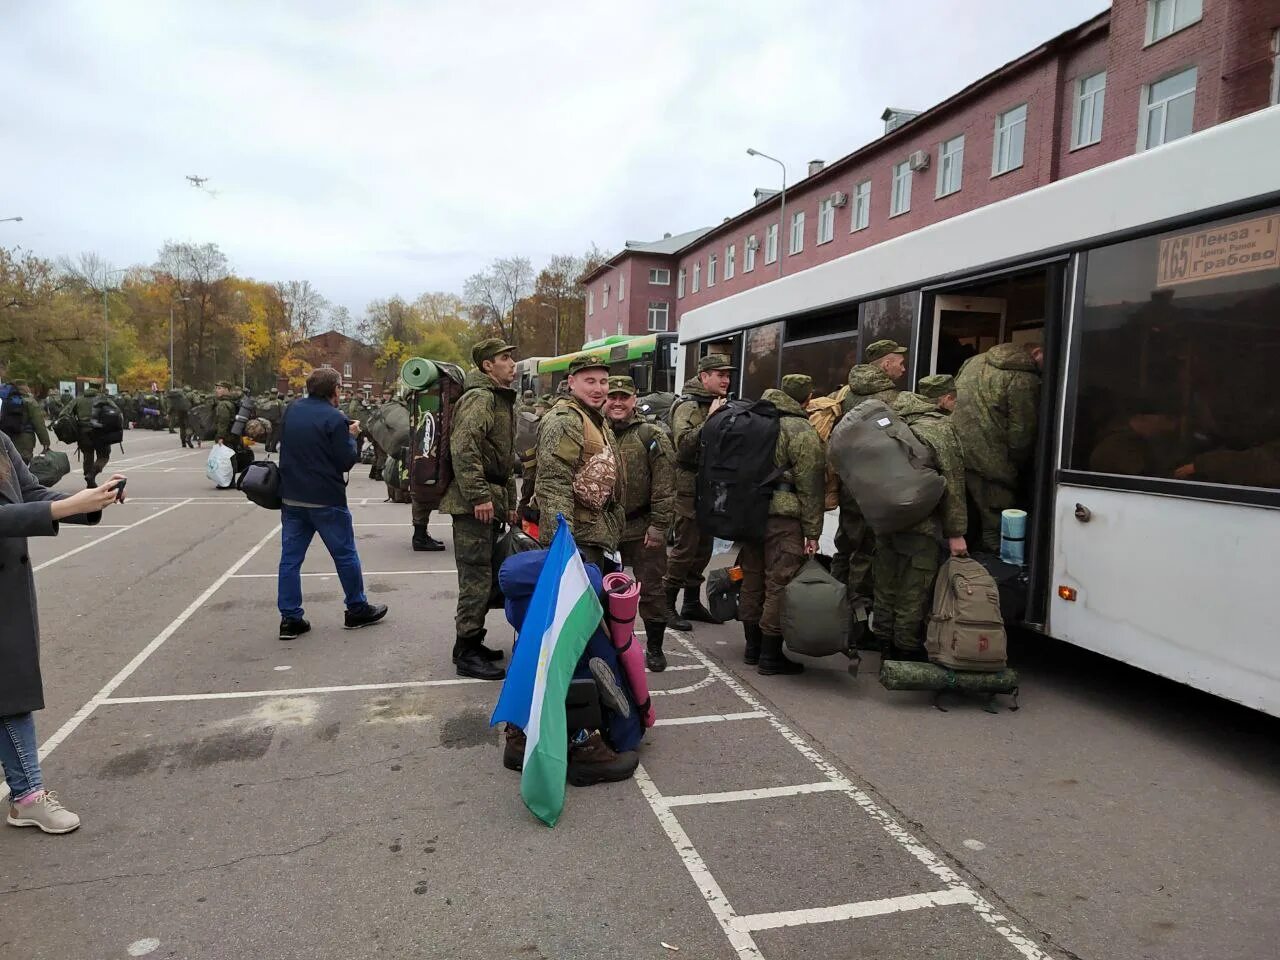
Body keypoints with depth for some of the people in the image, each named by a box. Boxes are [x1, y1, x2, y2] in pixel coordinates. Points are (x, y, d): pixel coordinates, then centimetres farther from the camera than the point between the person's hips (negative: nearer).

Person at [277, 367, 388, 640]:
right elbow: (346, 461, -14)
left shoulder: (292, 411, 6)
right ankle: (357, 610, 20)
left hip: (291, 497, 6)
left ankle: (290, 618, 9)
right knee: (345, 555, 9)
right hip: (326, 500, -6)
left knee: (290, 557, 8)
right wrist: (351, 436, 3)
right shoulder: (334, 418, -14)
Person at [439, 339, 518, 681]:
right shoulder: (480, 397, -11)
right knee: (477, 578, -7)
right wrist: (479, 496, -25)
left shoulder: (502, 400, 22)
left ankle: (471, 642, 27)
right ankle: (466, 653, 1)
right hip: (474, 506, -10)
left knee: (485, 576, 15)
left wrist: (510, 503, 24)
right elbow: (463, 448, -24)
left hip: (492, 503, 10)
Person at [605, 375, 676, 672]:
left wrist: (658, 526, -14)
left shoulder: (652, 436, -6)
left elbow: (664, 487, -10)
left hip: (642, 529, -4)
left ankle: (654, 647, 19)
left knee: (650, 588, 4)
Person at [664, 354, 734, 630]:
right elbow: (683, 444, -25)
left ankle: (692, 603, 26)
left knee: (703, 548, 14)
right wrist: (709, 421, -28)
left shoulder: (719, 406, 16)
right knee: (685, 549, -4)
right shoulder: (688, 405, -10)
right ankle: (667, 605, 6)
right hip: (690, 487, -8)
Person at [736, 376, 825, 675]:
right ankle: (771, 656, 5)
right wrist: (812, 532, -8)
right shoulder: (802, 431, -10)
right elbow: (810, 485, -11)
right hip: (783, 517, -8)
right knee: (780, 584, -1)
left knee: (752, 580, 14)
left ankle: (753, 647, 26)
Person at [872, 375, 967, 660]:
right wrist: (956, 533, -10)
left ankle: (884, 643, 27)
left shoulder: (899, 421, 12)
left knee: (886, 585, 15)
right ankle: (907, 650, 9)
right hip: (921, 524, -8)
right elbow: (952, 484, -12)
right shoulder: (942, 428, -10)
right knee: (913, 591, 1)